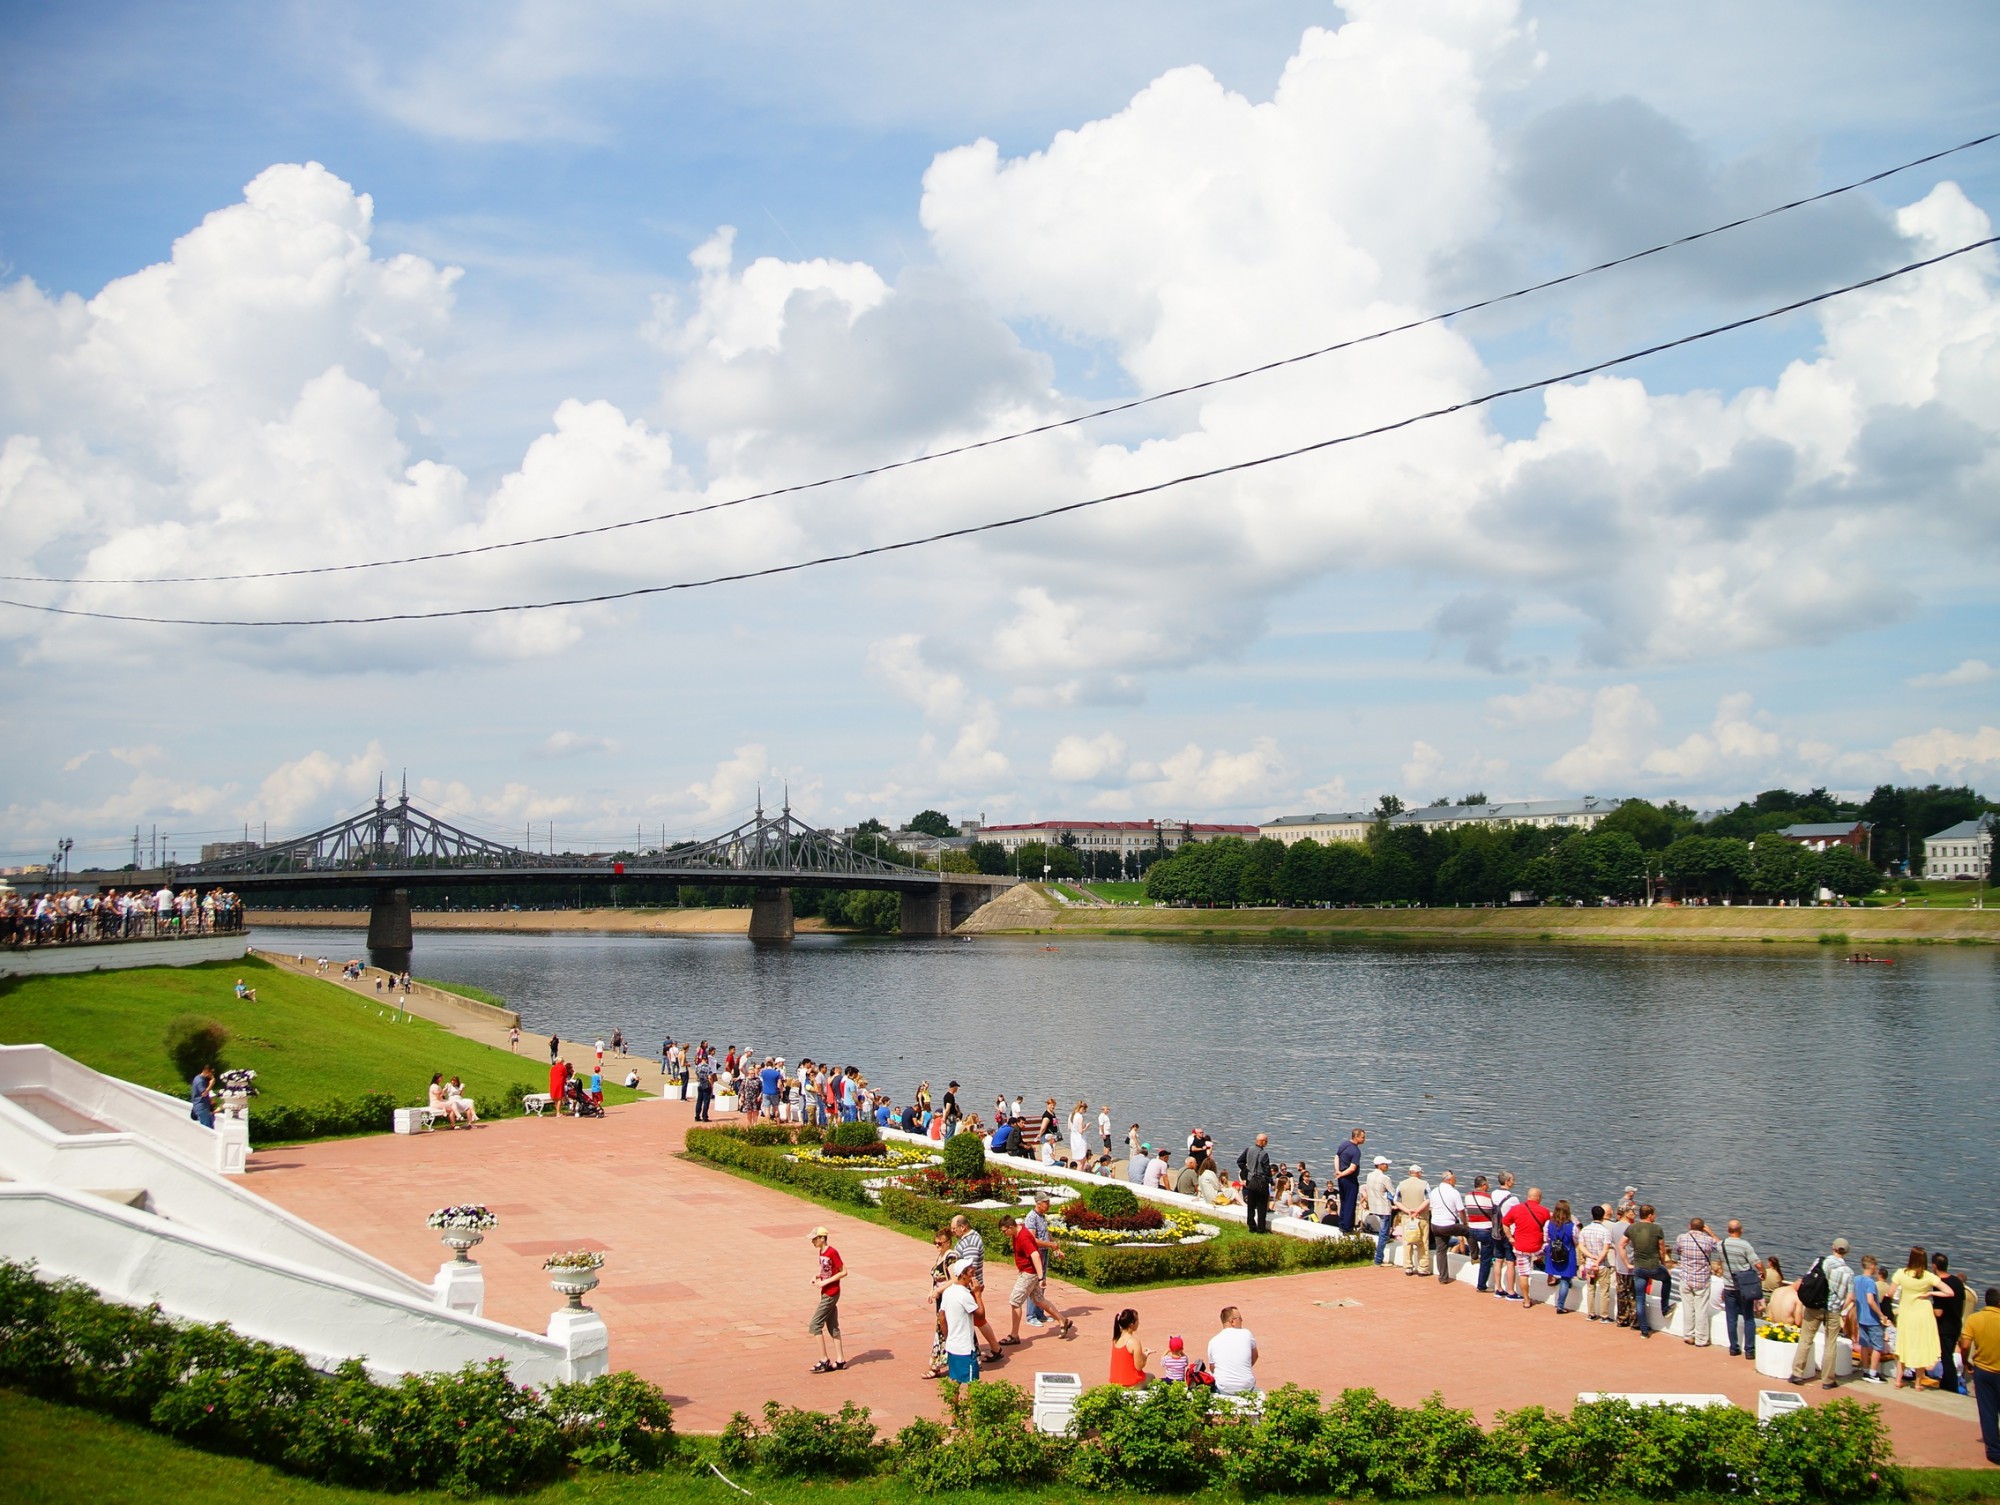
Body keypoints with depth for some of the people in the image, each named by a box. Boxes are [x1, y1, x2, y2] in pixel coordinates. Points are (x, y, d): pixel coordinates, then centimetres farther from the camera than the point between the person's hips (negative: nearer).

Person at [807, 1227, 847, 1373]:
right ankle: (840, 1360, 17)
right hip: (826, 1294, 9)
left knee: (815, 1324, -9)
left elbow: (844, 1271, -18)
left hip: (831, 1294, -9)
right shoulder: (821, 1252, 8)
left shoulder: (832, 1253, -19)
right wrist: (816, 1276, 1)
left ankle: (824, 1360, -4)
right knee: (832, 1327, 12)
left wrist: (826, 1281, -20)